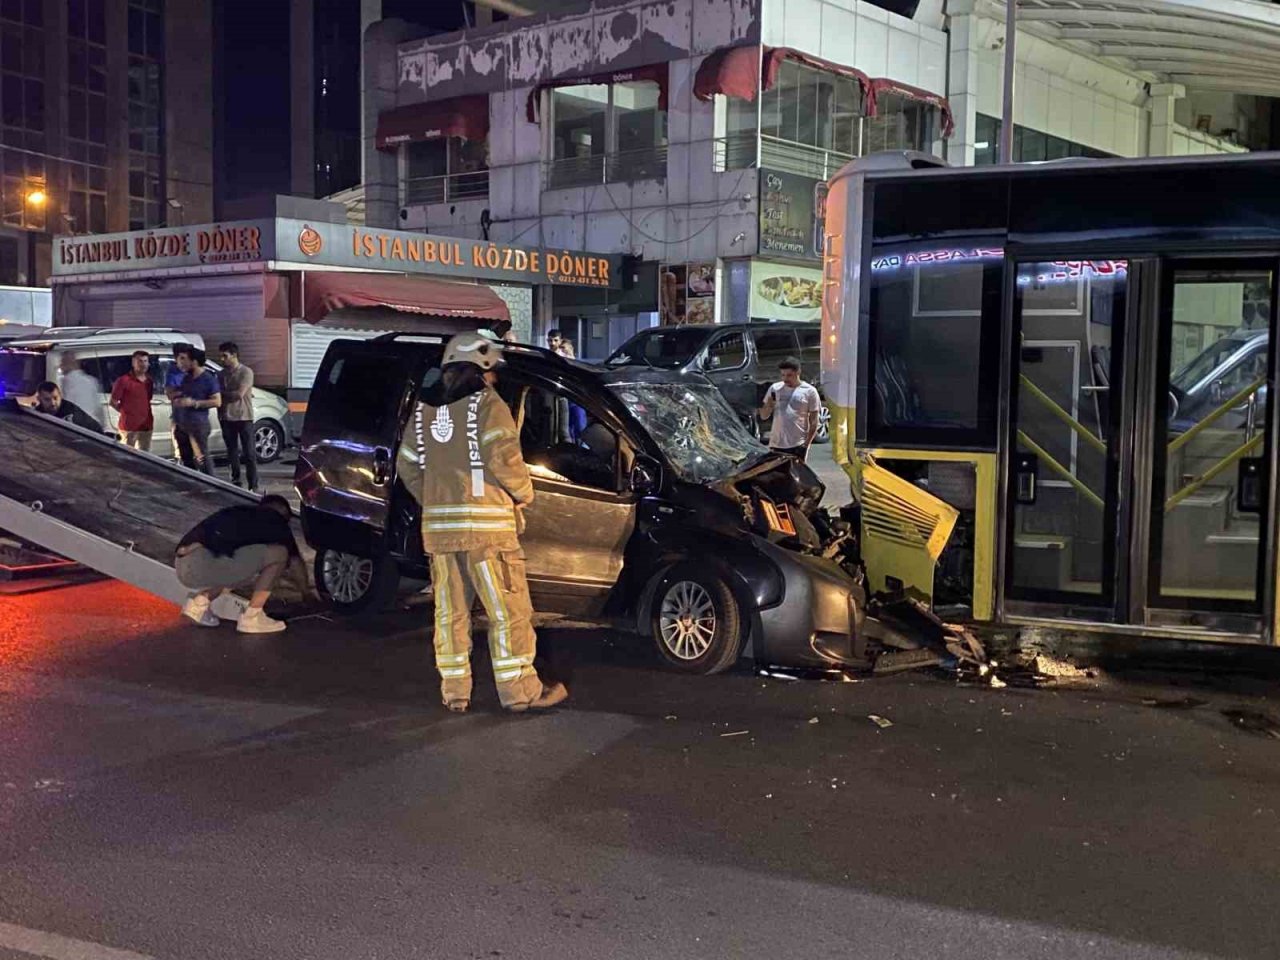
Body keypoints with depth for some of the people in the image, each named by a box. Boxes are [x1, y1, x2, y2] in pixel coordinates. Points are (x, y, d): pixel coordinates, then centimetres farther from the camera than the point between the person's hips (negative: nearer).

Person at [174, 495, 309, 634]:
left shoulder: (238, 513, 32)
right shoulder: (275, 520, 11)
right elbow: (294, 559, 18)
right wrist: (306, 590, 35)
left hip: (182, 566, 8)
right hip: (202, 563, -8)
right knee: (278, 553, -4)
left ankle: (199, 602, 13)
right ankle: (251, 617, 0)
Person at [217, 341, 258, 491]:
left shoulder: (246, 372, -7)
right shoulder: (221, 374, 10)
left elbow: (239, 394, -15)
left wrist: (223, 393, -4)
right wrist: (220, 414, 2)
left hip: (244, 417, -5)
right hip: (227, 418, 5)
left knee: (249, 453, -3)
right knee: (232, 452, 9)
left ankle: (253, 486, -3)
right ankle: (235, 483, 16)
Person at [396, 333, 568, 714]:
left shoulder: (424, 409, 15)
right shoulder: (486, 404, -6)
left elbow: (407, 465, 17)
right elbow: (503, 458, -16)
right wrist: (524, 492, 0)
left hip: (438, 525, 6)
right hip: (485, 523, -6)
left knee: (450, 611, 11)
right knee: (508, 610, 1)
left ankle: (454, 691, 15)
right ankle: (519, 690, 5)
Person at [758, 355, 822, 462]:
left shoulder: (809, 391, -1)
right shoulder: (775, 388, 6)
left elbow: (813, 422, -1)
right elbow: (763, 416, 11)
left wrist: (805, 445, -9)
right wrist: (768, 406, -12)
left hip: (797, 445, -3)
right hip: (776, 445, 3)